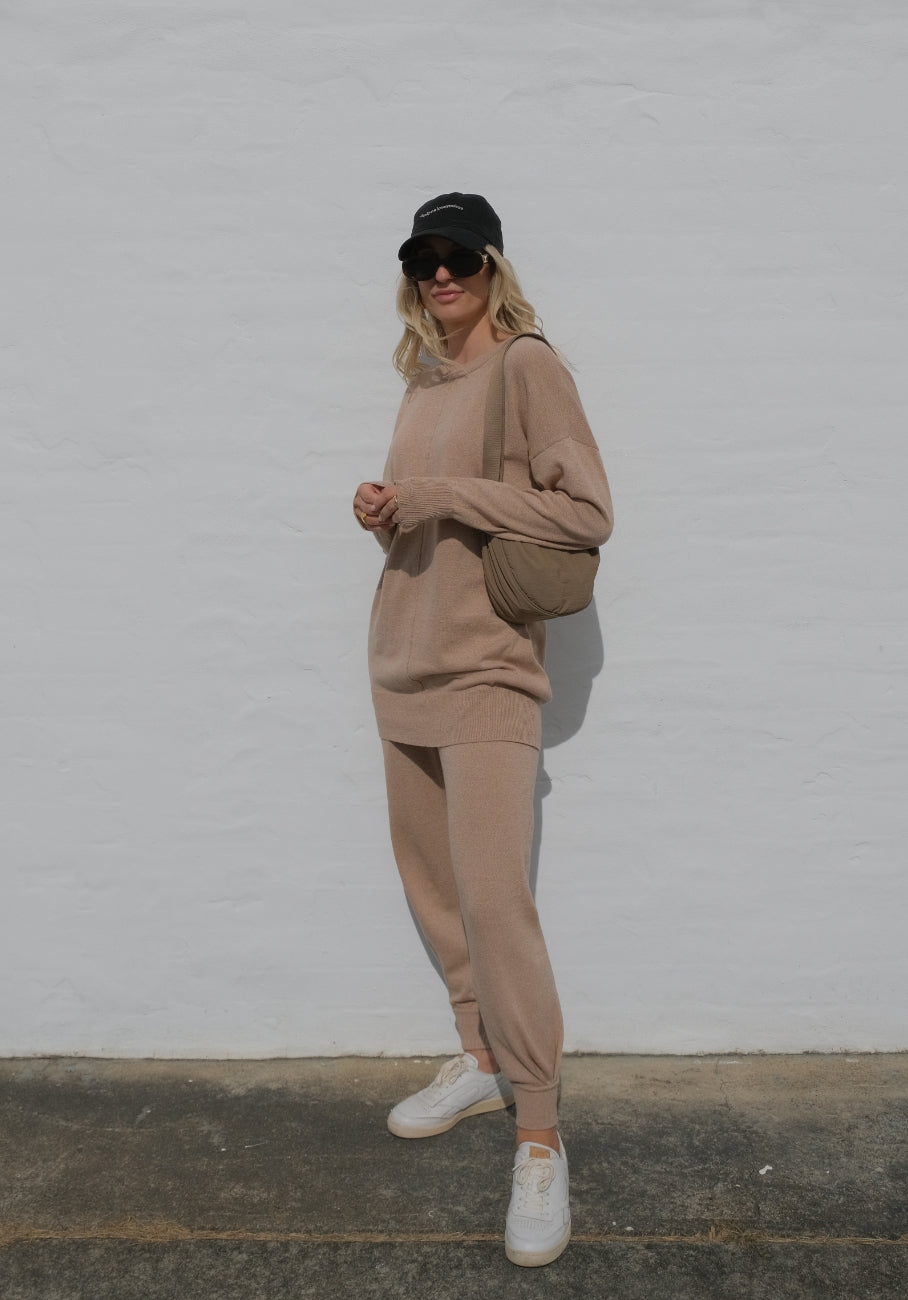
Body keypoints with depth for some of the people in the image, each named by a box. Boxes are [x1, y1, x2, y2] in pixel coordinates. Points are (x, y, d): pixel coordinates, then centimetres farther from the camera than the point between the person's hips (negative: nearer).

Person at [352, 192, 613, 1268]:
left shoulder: (527, 365, -5)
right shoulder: (420, 381, 15)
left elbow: (587, 513, -12)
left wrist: (441, 496, -15)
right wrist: (383, 512, 2)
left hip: (484, 670, -7)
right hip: (403, 660, 7)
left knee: (494, 901, -11)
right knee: (431, 885, 13)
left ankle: (540, 1138, 3)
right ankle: (481, 1060, 32)